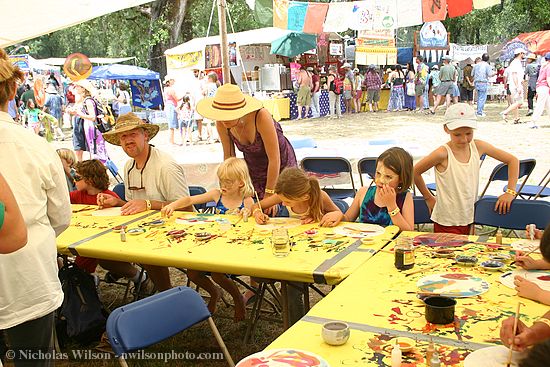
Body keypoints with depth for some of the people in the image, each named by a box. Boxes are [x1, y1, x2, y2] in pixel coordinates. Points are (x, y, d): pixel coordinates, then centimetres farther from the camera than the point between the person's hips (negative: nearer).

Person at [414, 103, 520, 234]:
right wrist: (429, 198, 0)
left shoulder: (478, 147, -4)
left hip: (469, 220, 5)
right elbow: (415, 172, -9)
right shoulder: (443, 154, -18)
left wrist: (510, 192, -1)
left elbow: (512, 160, 5)